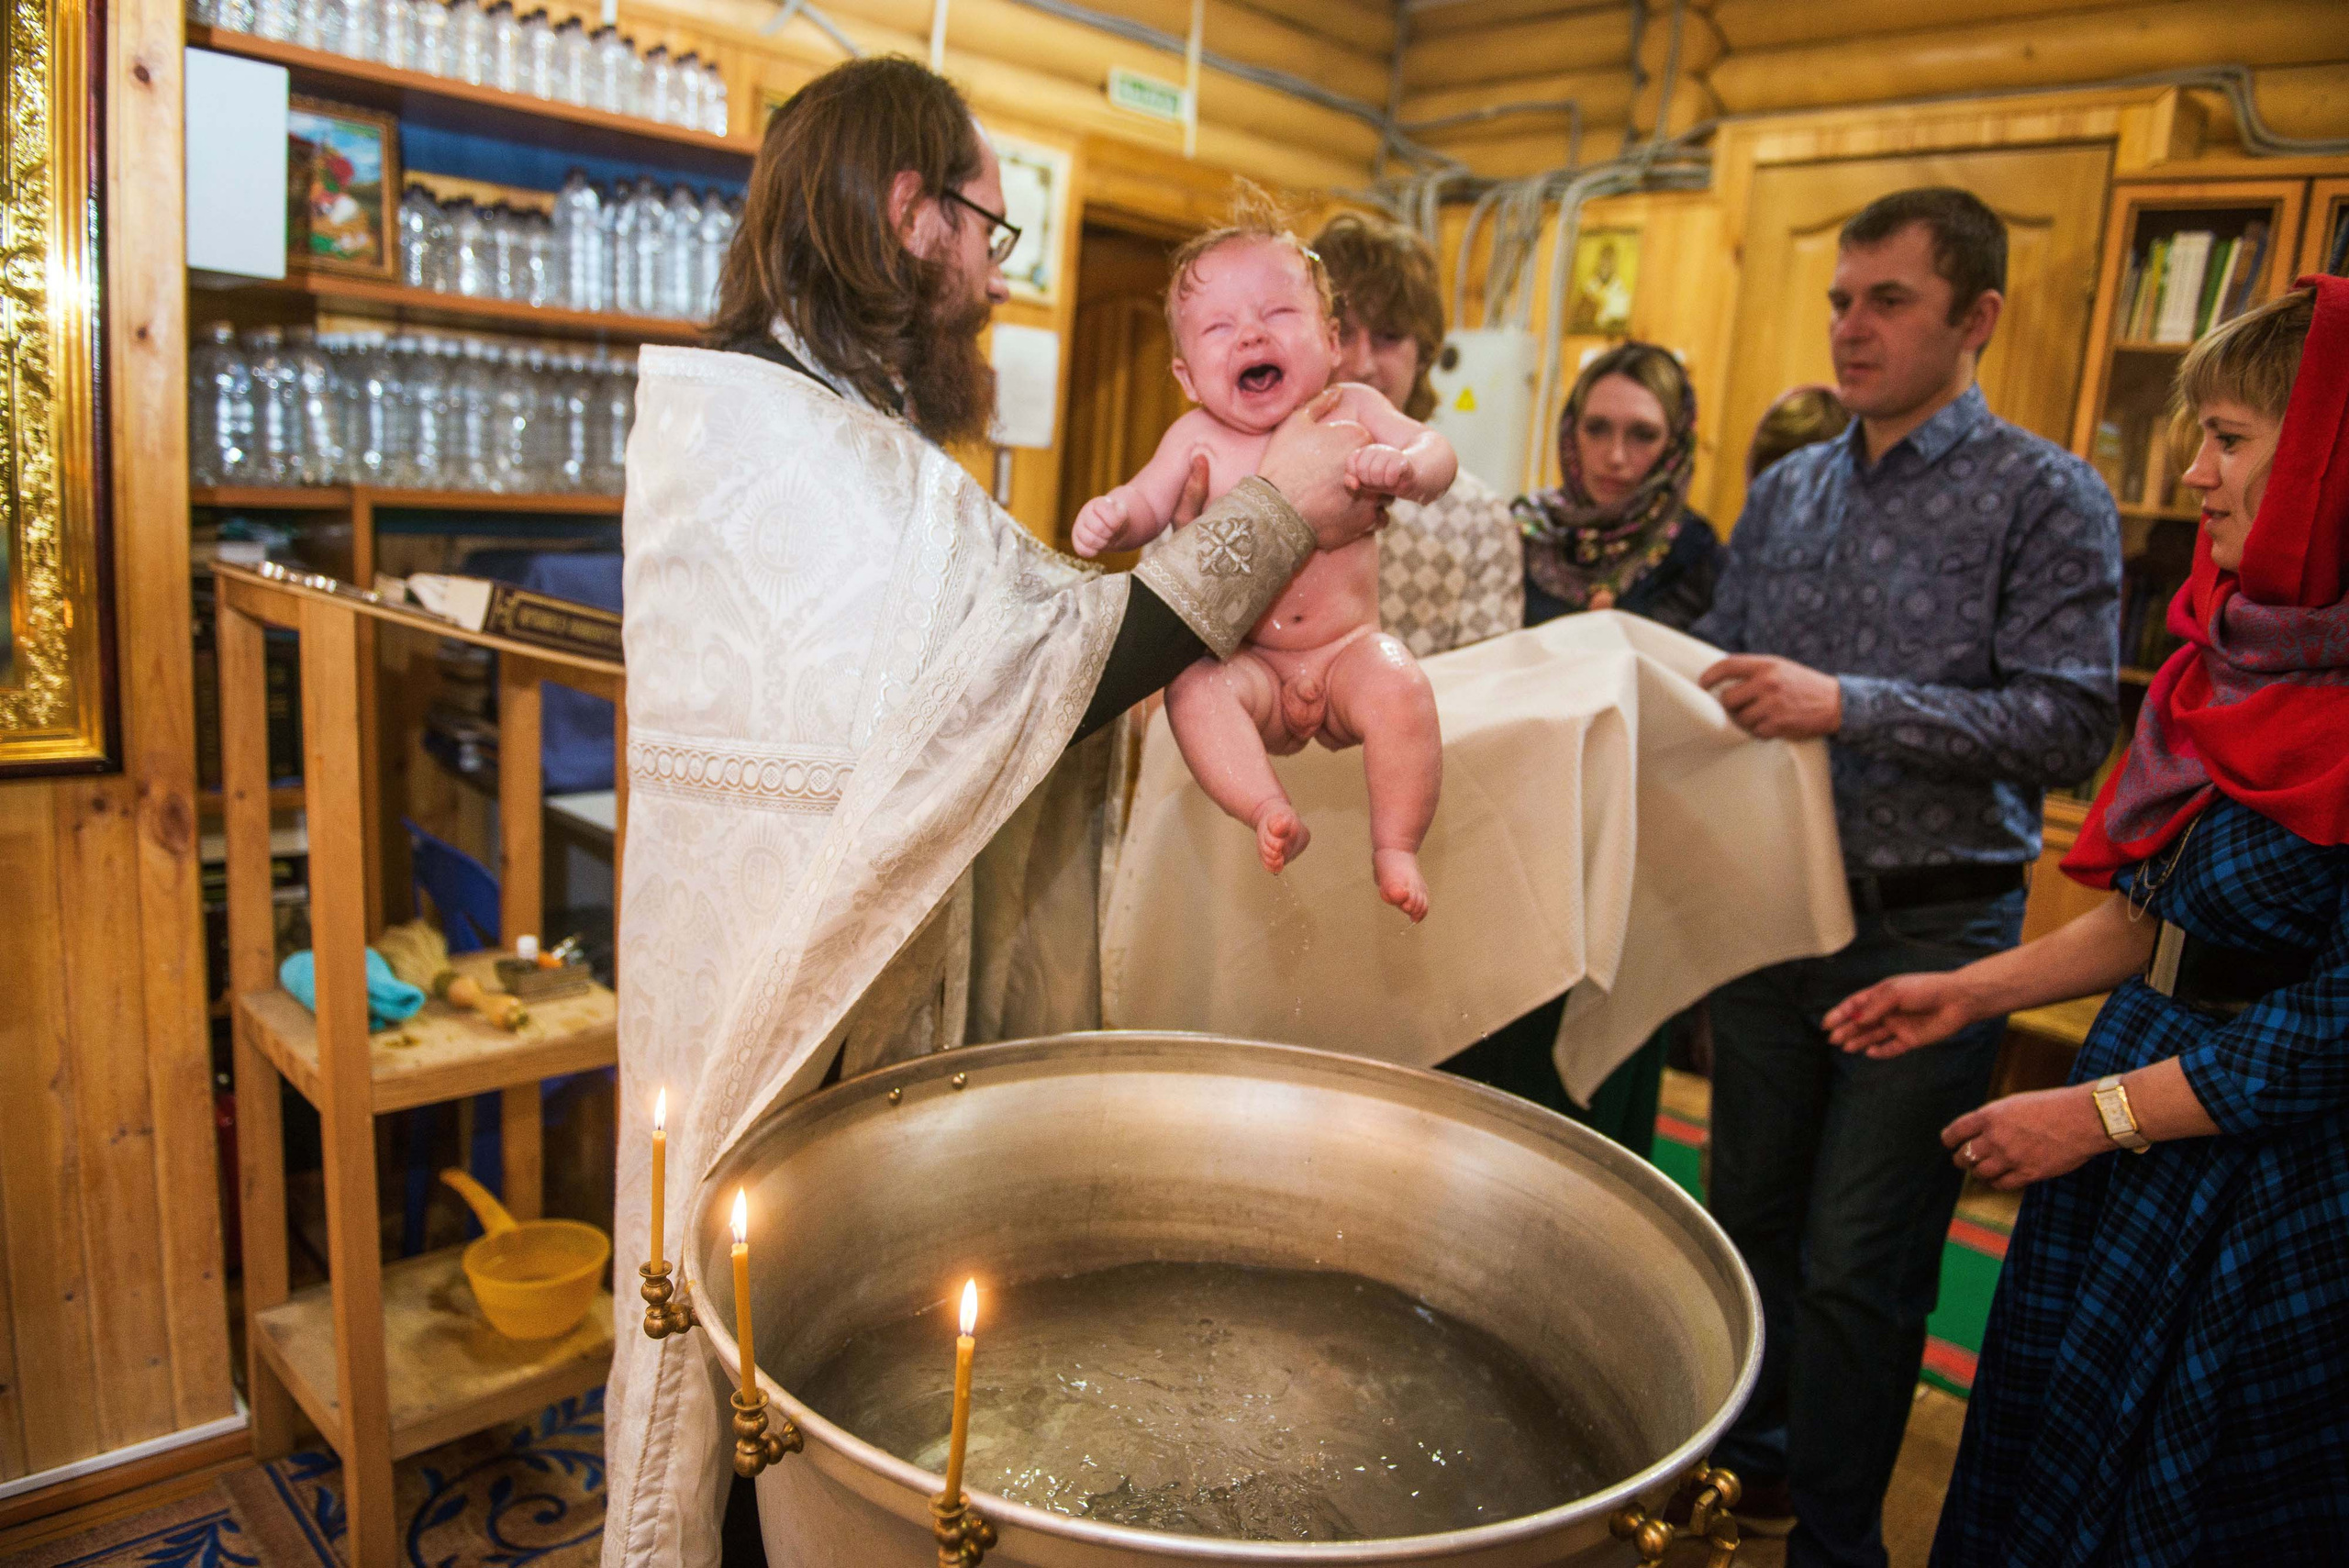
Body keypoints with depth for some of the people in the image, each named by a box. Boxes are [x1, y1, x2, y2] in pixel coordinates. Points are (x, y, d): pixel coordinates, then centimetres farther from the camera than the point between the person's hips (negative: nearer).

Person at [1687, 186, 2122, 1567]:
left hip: (1927, 935, -5)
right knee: (1750, 1218, 17)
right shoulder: (1785, 492, 10)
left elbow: (2070, 723, -16)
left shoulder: (2046, 496, -6)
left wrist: (1849, 705, -25)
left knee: (1857, 1269, 3)